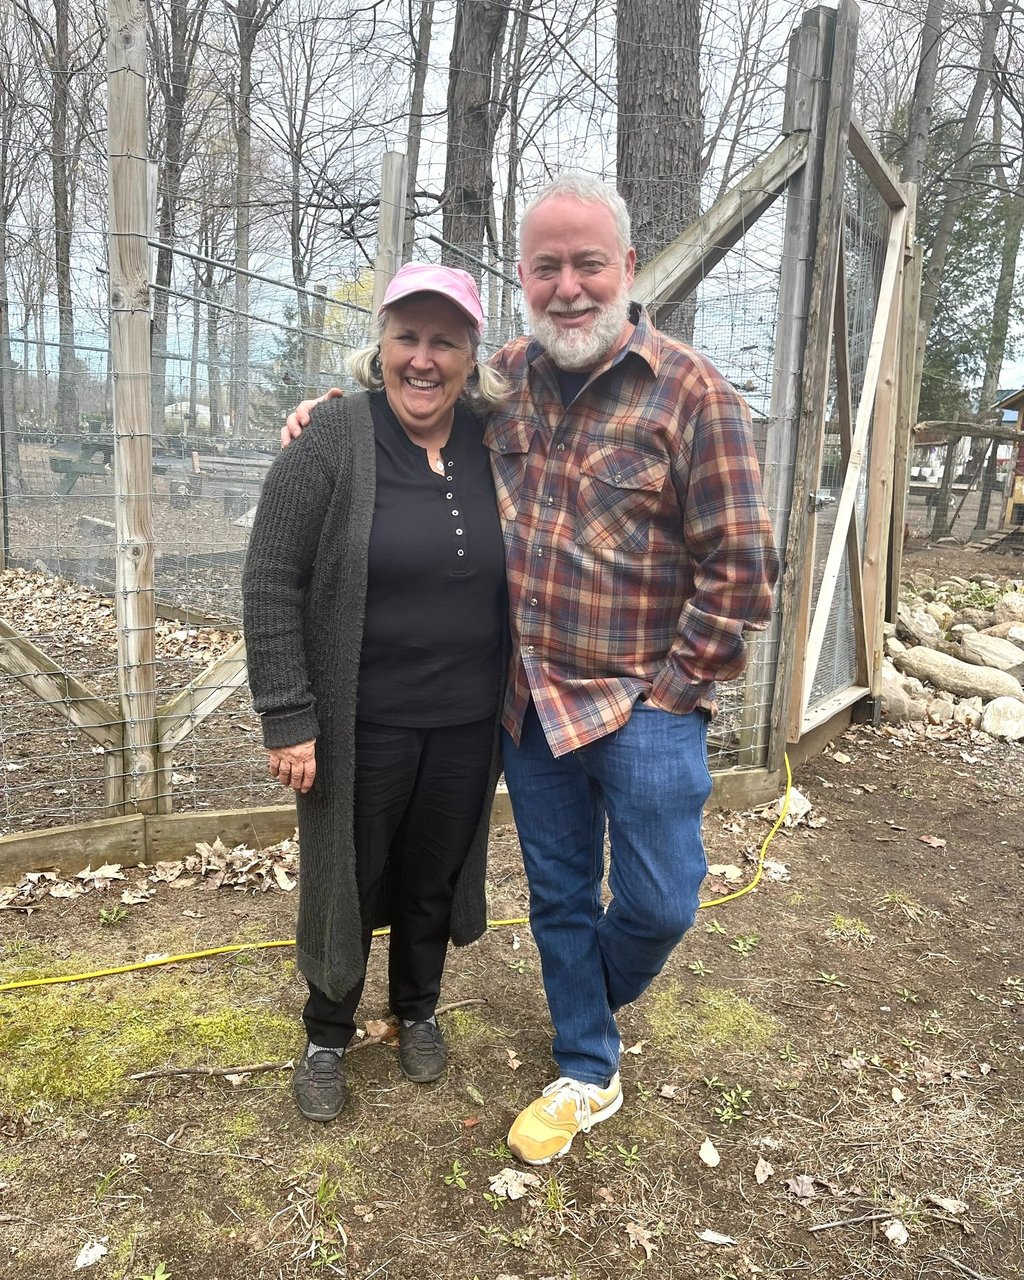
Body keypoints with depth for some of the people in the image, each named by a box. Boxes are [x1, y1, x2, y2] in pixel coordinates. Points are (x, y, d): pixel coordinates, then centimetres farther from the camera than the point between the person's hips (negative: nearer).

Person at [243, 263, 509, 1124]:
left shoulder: (493, 445, 1)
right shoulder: (332, 443, -12)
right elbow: (271, 585, -12)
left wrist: (512, 705, 9)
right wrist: (288, 719, -15)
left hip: (465, 725, 4)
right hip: (361, 726, -3)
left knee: (435, 880, 19)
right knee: (350, 882, 13)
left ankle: (418, 1012, 45)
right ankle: (327, 1038, 38)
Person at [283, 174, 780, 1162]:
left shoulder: (692, 393, -11)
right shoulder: (506, 376, 3)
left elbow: (740, 568, -11)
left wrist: (667, 689, -10)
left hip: (641, 706, -3)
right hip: (529, 701, 4)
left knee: (657, 903, 5)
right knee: (559, 896, 15)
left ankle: (593, 1005, 41)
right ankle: (588, 1074, 36)